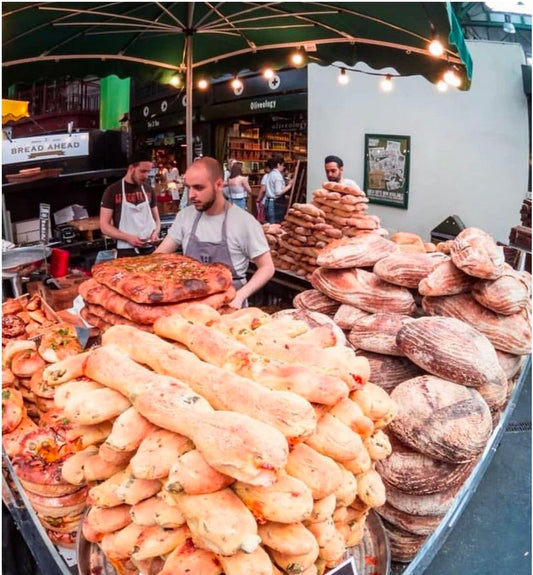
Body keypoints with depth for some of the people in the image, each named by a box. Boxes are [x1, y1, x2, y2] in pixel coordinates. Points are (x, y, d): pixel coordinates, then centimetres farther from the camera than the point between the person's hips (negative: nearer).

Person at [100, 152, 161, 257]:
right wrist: (128, 238, -18)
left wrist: (156, 232, -5)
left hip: (150, 249, 4)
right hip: (126, 251, -3)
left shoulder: (148, 190, 9)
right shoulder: (113, 191, -2)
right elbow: (104, 226, -5)